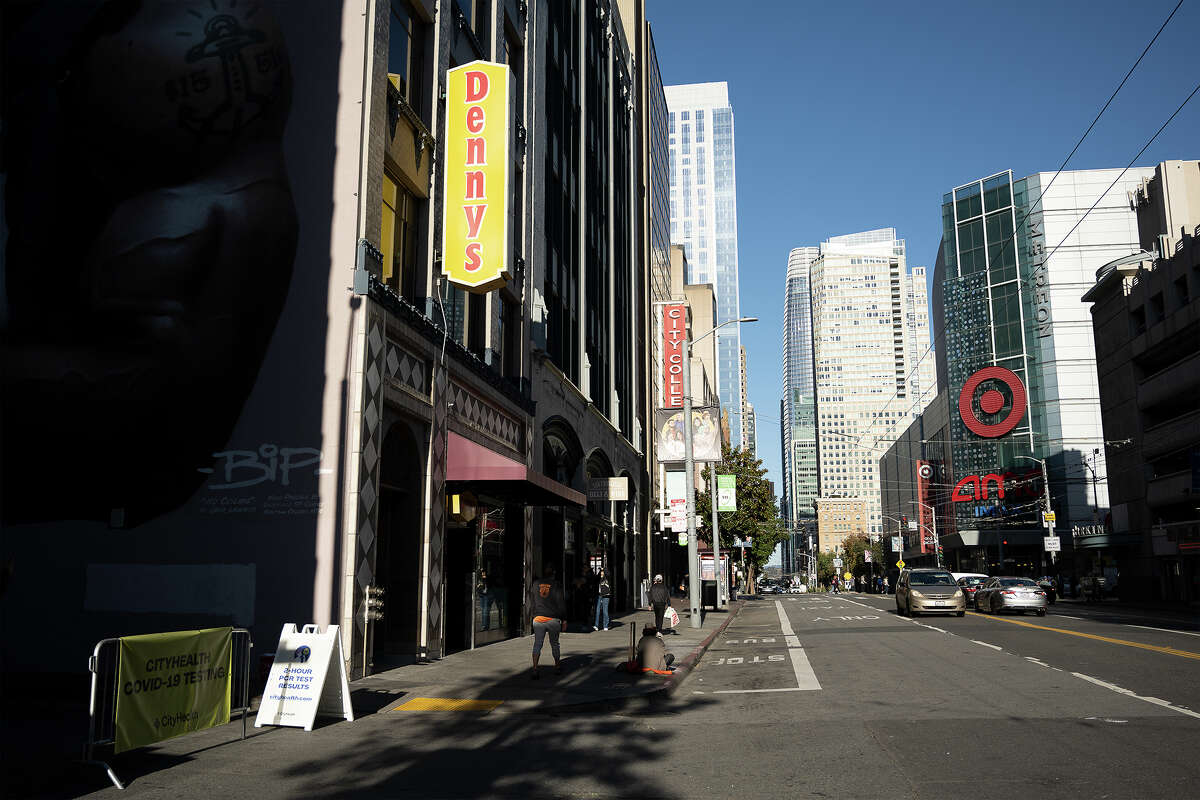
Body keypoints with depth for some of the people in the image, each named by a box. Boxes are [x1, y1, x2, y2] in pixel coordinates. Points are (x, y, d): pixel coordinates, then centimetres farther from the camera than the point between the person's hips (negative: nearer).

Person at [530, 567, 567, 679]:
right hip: (553, 619, -1)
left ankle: (535, 668, -14)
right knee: (554, 643, 14)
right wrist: (564, 620, 1)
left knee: (537, 644, 1)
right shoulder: (556, 585, -5)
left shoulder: (535, 584, 5)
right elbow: (561, 604, -4)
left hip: (538, 618, 1)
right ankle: (557, 666, 28)